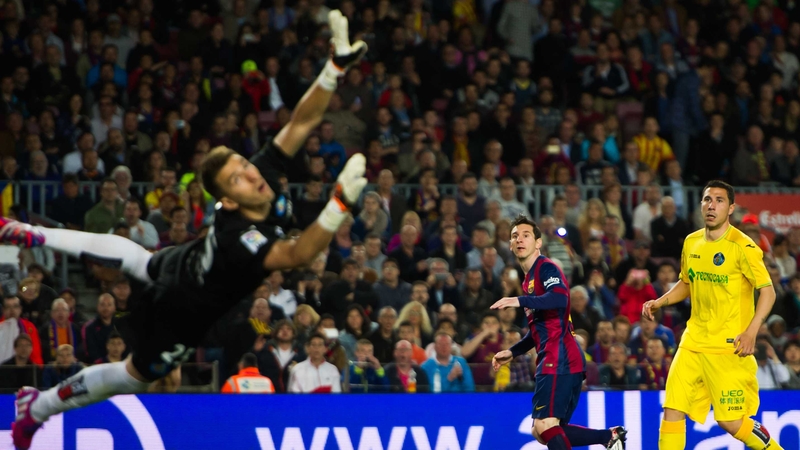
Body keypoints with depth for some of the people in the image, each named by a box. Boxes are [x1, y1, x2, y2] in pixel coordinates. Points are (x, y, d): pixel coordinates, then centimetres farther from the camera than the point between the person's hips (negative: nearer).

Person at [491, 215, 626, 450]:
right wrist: (512, 352, 27)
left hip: (558, 360, -10)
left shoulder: (546, 268, -5)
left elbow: (559, 298, -27)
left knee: (545, 426, -17)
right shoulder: (529, 278, 24)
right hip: (555, 362, 10)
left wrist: (520, 301, -35)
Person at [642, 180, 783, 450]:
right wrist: (659, 302, 8)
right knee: (672, 410, -5)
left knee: (731, 422, -4)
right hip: (693, 342, 6)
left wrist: (751, 332, -25)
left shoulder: (742, 247, -11)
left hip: (729, 347, -6)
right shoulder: (691, 243, 9)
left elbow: (768, 291, -13)